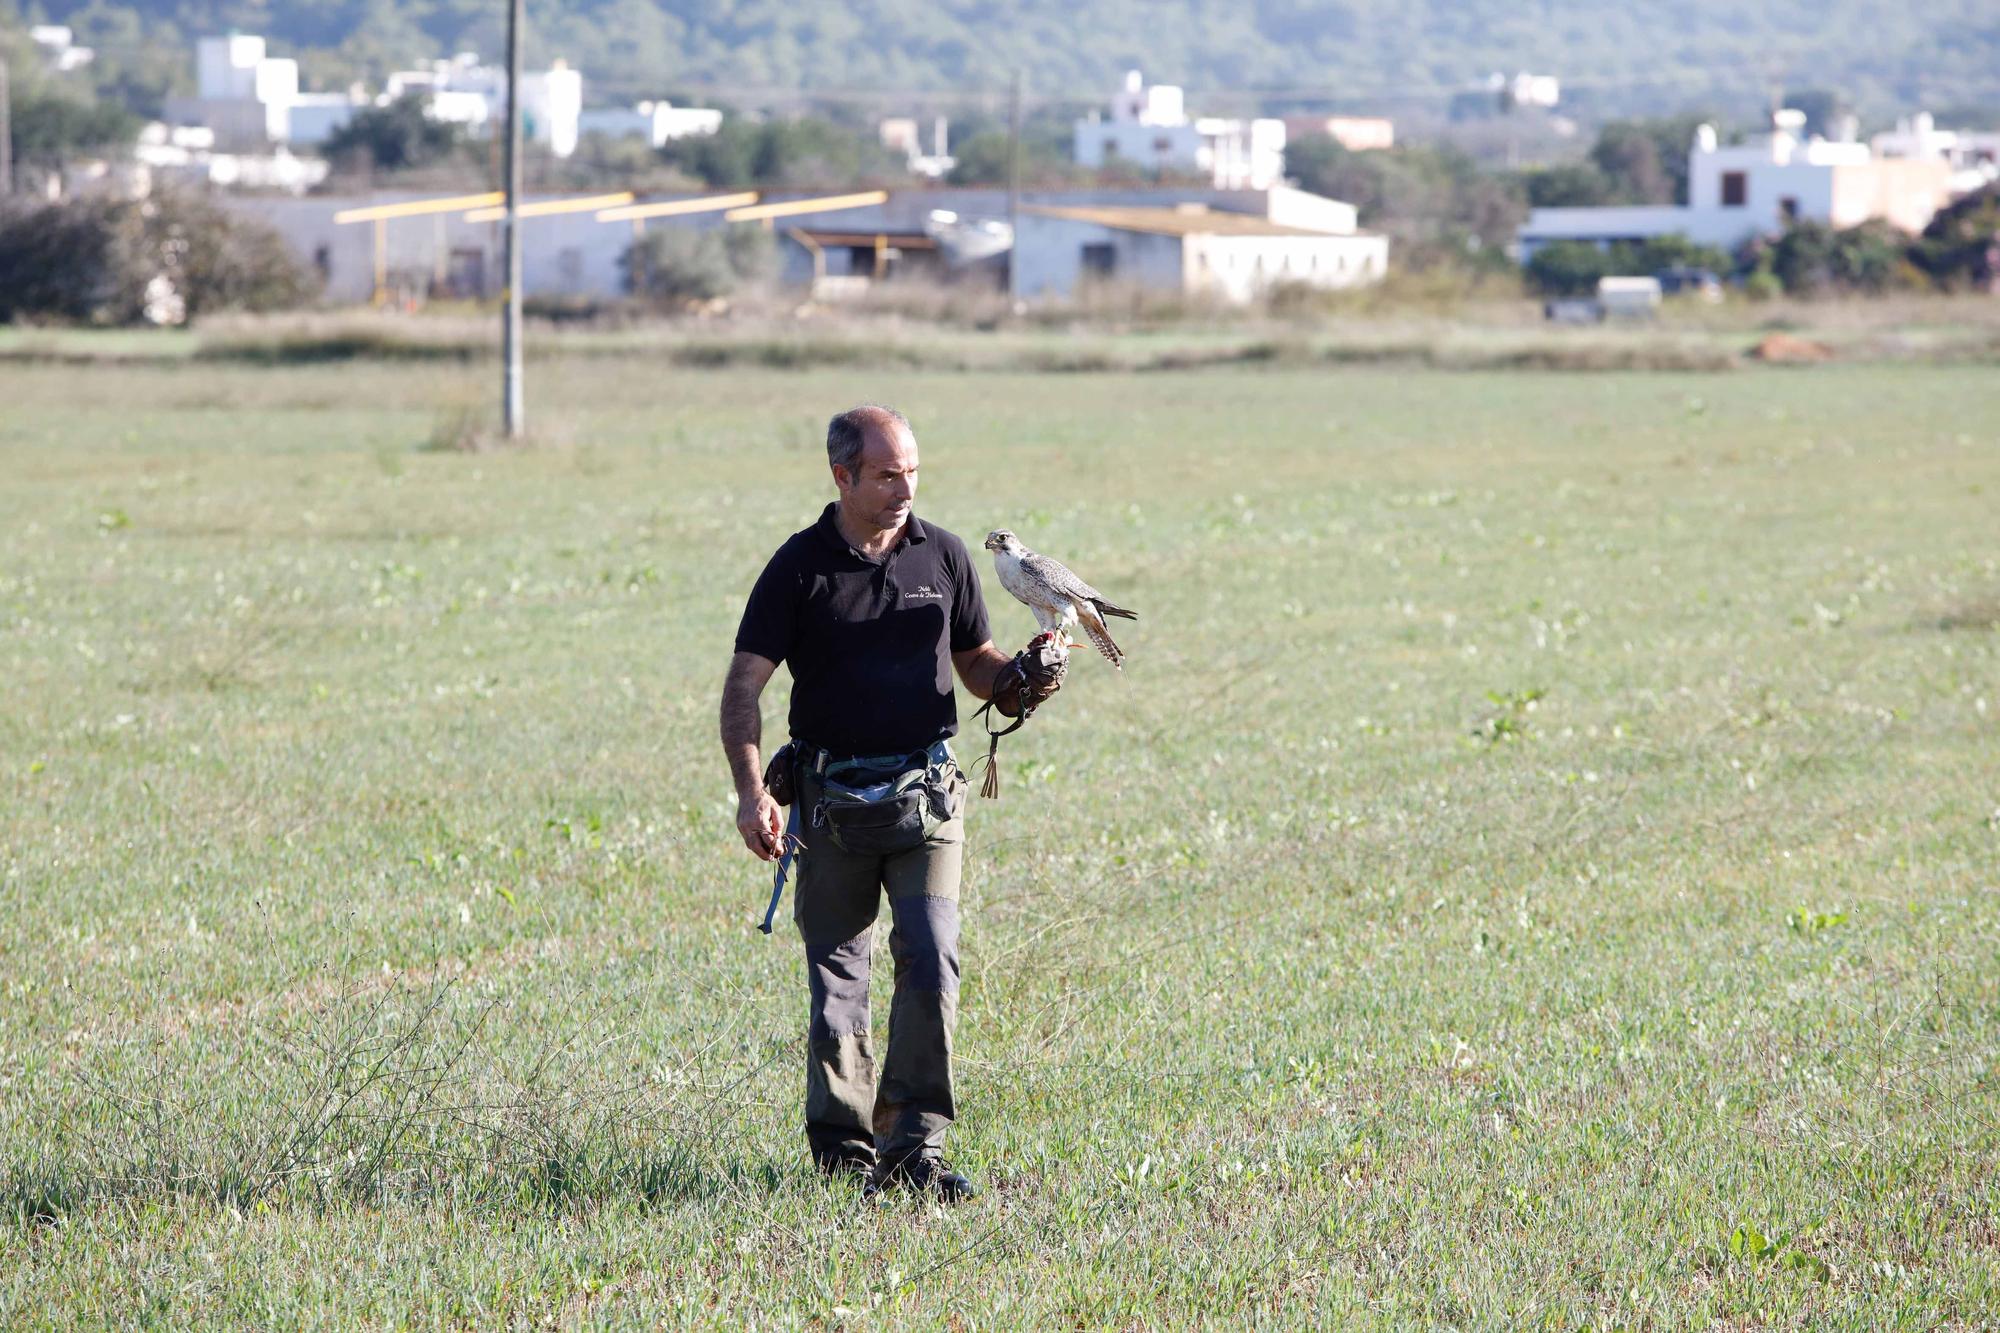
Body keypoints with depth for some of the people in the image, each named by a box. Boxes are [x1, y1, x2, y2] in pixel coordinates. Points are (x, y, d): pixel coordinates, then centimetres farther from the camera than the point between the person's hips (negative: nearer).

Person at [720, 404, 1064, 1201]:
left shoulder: (941, 555, 7)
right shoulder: (799, 568, -2)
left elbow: (975, 661, 18)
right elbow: (745, 686, -5)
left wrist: (1021, 680, -6)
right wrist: (750, 790, -19)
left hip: (926, 791, 1)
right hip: (833, 798, -1)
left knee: (932, 957, -14)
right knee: (836, 977, 4)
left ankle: (914, 1147, -12)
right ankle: (842, 1148, 17)